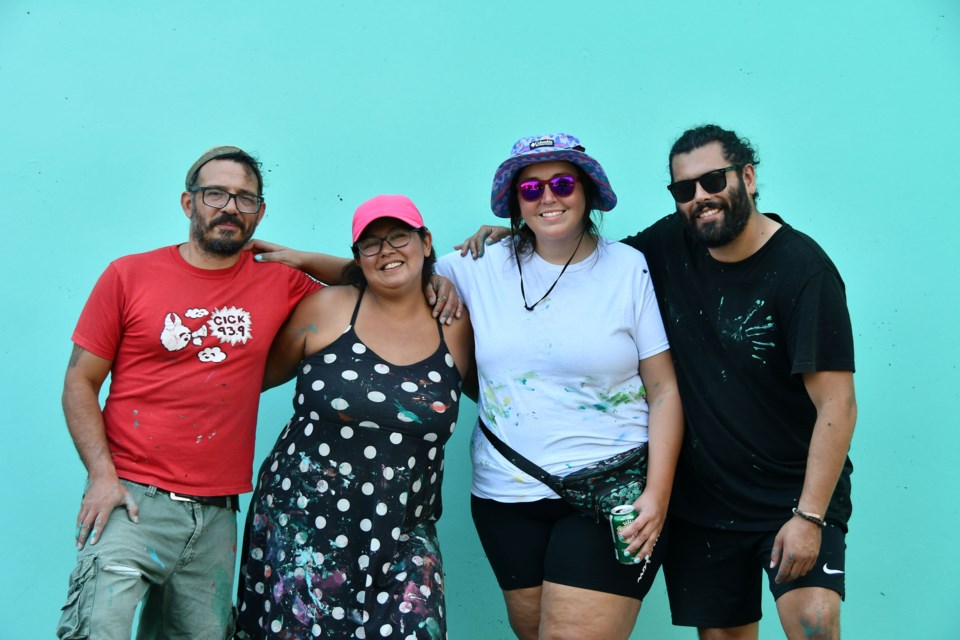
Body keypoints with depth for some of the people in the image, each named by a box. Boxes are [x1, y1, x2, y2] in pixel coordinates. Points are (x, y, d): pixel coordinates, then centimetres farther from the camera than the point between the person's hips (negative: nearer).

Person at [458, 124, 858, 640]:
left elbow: (837, 406, -16)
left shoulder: (801, 268, -14)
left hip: (795, 494, -4)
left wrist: (810, 516, -20)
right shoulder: (672, 244, 0)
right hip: (702, 498, 4)